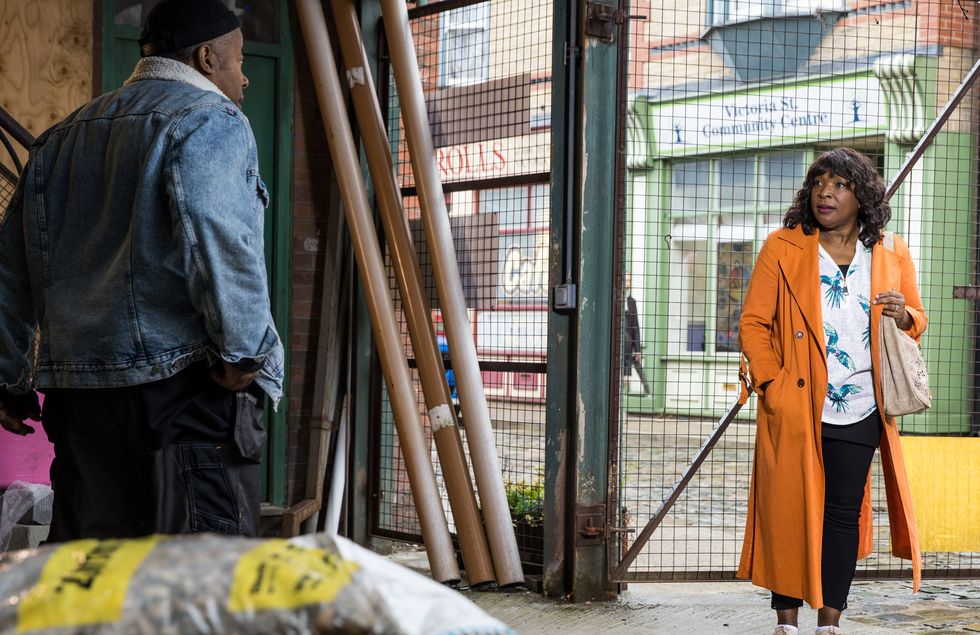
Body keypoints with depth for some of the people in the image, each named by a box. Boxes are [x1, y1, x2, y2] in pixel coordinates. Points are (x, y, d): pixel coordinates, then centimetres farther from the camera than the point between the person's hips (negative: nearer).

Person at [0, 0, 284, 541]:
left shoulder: (61, 138, 23)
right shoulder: (210, 120, -2)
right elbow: (219, 246, -18)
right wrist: (245, 354, -12)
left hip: (75, 389, 7)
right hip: (181, 382, -7)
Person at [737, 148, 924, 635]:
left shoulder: (891, 256, 9)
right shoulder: (783, 248, 2)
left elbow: (917, 320, 19)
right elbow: (753, 321, 1)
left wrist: (904, 317, -6)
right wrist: (771, 384, -9)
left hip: (861, 413, 2)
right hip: (794, 409, -2)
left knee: (844, 513, 5)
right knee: (788, 511, 1)